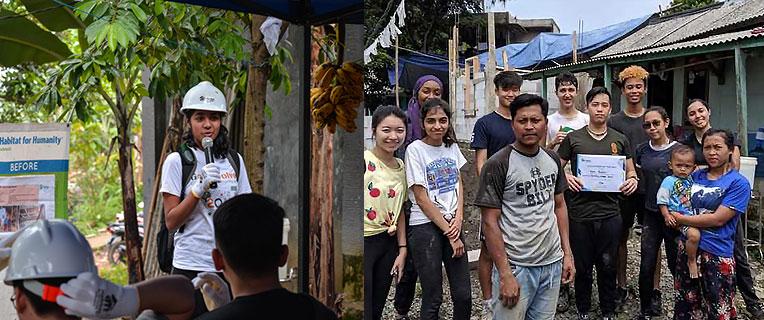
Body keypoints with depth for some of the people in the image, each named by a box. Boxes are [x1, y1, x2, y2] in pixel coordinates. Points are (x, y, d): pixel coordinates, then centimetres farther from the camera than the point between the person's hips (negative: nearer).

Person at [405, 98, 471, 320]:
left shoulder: (452, 146, 8)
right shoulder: (415, 149, -9)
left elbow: (458, 185, 12)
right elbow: (421, 198, -11)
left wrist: (458, 219, -5)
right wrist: (449, 233, -10)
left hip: (452, 225, 5)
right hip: (425, 226, -5)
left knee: (463, 295, 4)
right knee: (433, 298, 1)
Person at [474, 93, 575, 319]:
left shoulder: (552, 160, 6)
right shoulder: (498, 165, -13)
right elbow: (490, 222, -13)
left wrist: (567, 253, 9)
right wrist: (505, 275, -16)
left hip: (553, 263, 6)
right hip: (516, 267, -5)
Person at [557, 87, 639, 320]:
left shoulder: (619, 140, 8)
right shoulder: (573, 138, 3)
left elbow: (631, 172, 13)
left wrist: (632, 181, -10)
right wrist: (566, 178, -15)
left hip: (609, 213, 1)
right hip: (580, 213, -1)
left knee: (607, 266, 8)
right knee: (582, 266, 8)